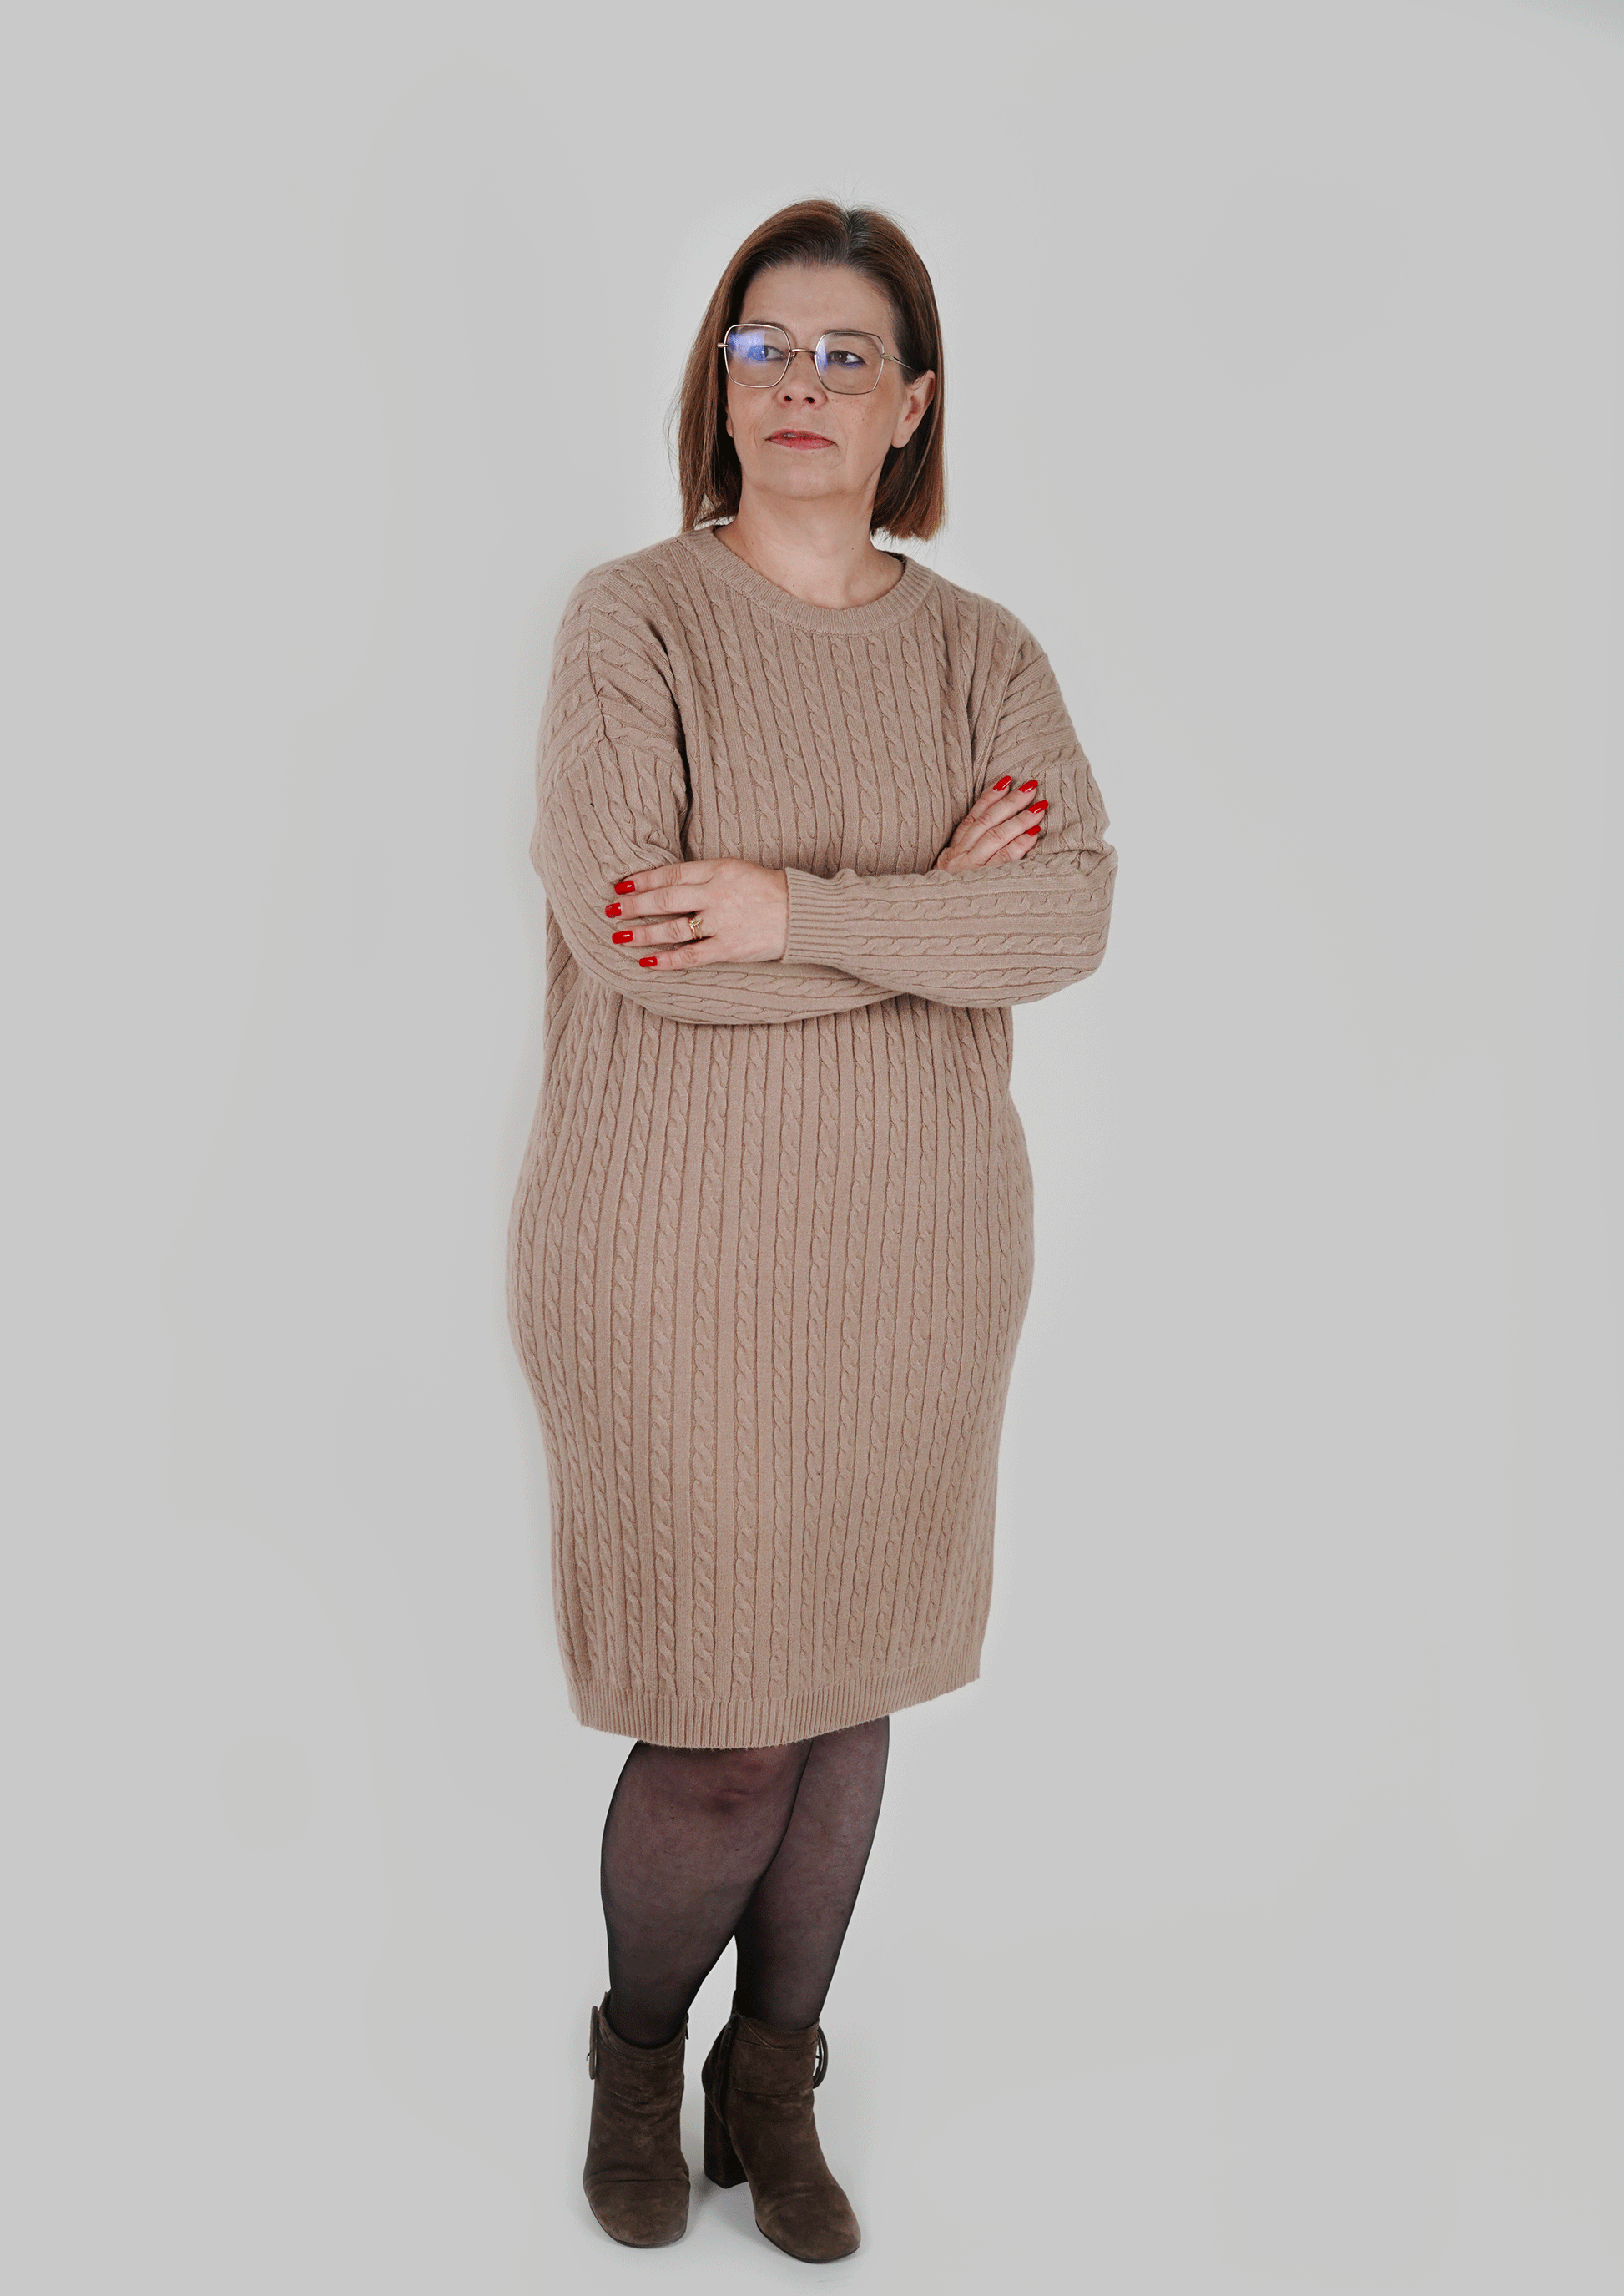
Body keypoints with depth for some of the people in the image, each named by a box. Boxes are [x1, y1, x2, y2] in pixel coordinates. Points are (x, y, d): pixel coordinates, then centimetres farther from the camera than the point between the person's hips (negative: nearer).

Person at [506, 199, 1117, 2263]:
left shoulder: (984, 656, 5)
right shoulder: (632, 621, -4)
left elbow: (1072, 915, -11)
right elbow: (619, 930, -18)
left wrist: (803, 905, -22)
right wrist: (934, 907, -14)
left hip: (913, 1254, 4)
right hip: (679, 1258, -3)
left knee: (850, 1694, 15)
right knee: (724, 1739, 2)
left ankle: (773, 2088, 39)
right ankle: (637, 2051, 36)